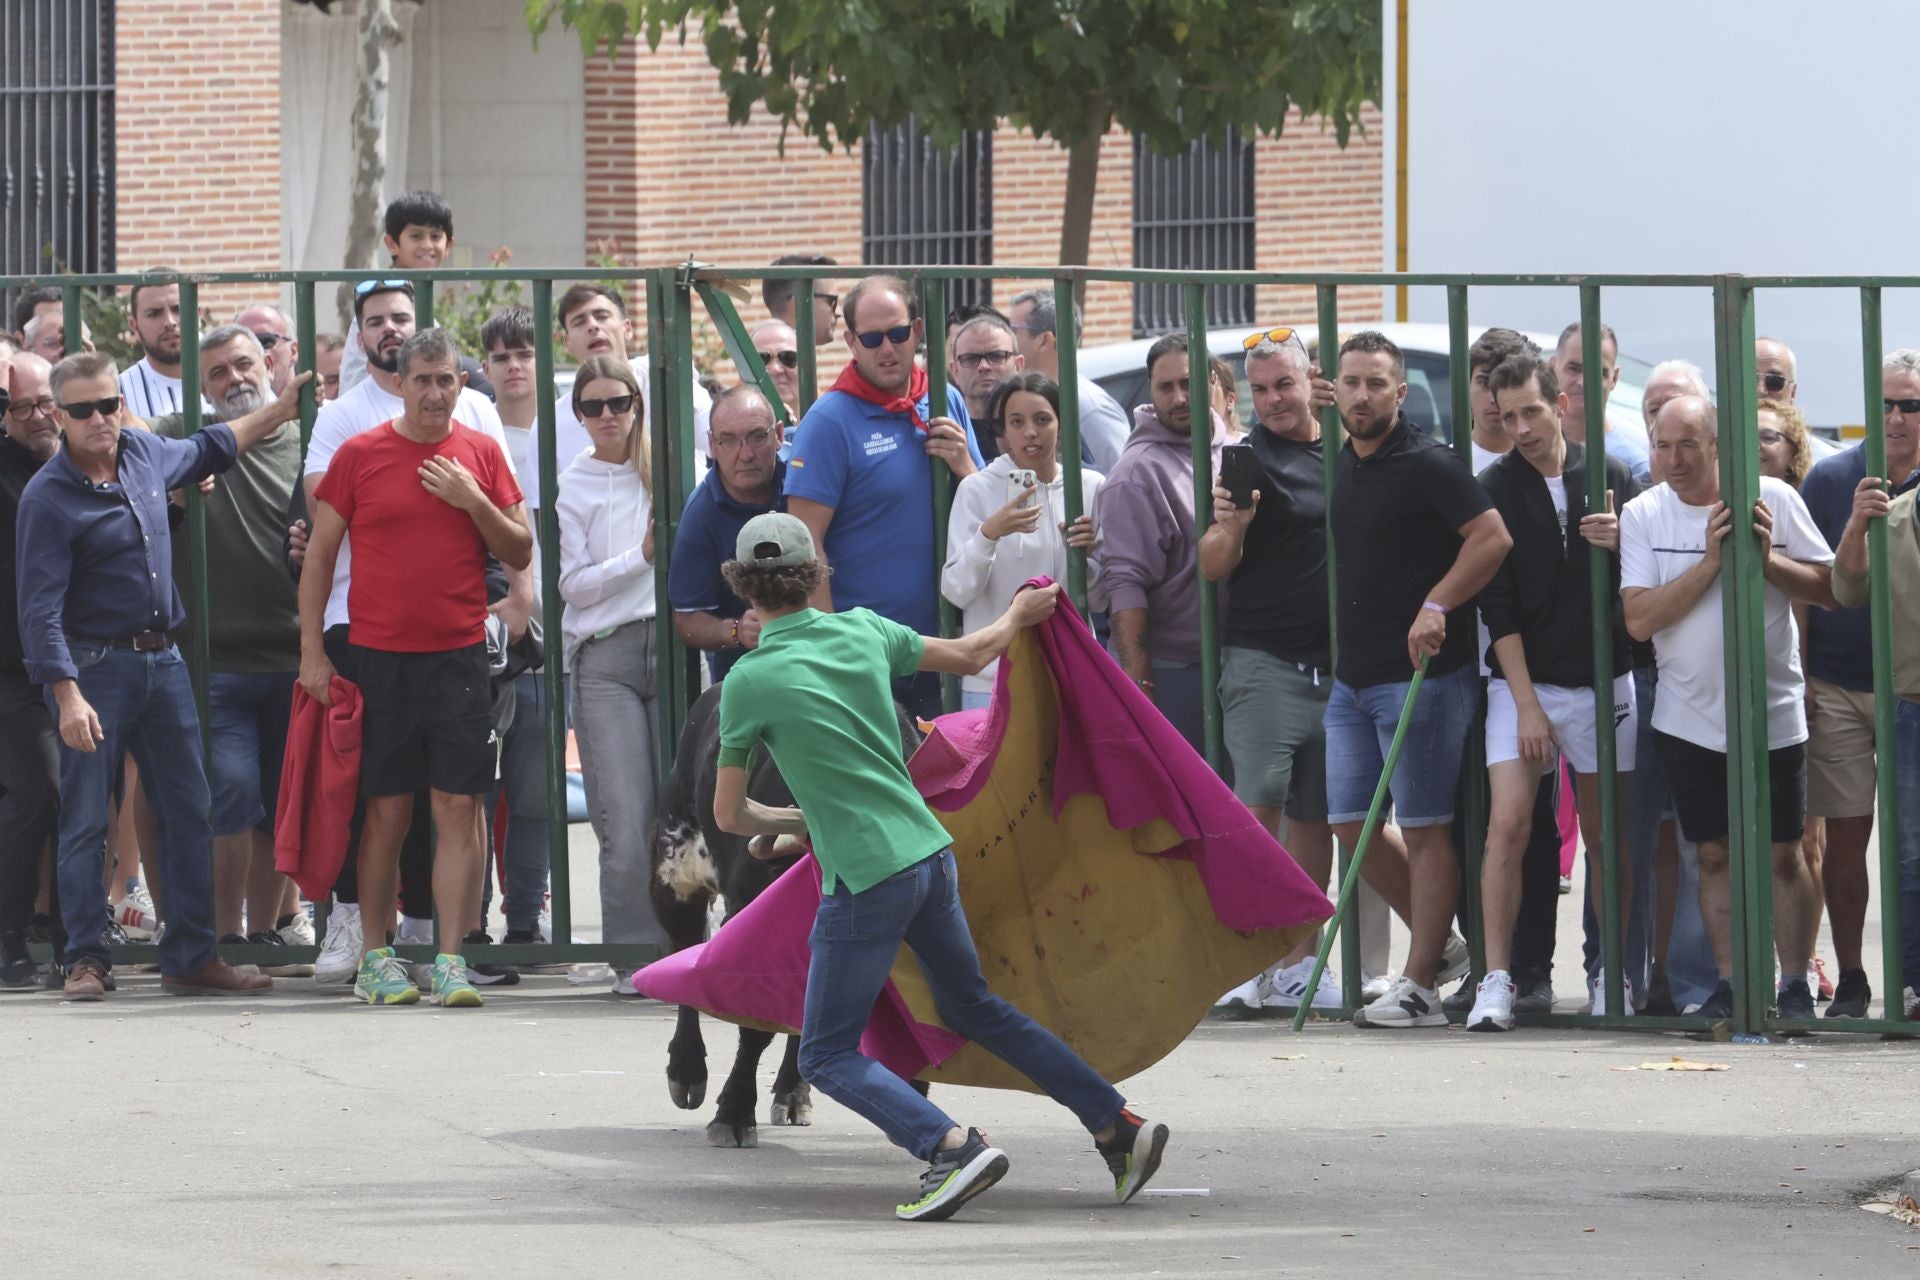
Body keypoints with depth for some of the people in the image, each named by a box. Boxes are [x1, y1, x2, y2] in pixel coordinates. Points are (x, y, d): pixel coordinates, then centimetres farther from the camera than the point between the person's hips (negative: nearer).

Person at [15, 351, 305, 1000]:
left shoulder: (146, 453, 6)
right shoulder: (49, 498, -13)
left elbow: (206, 449, 30)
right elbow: (41, 609, -16)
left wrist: (284, 407, 34)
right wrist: (67, 695, -25)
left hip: (163, 658, 6)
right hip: (95, 665, -6)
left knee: (189, 812, 6)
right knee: (85, 819, -3)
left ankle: (190, 958, 12)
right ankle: (86, 959, 4)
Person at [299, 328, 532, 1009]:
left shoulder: (481, 454, 7)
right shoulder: (359, 455, 3)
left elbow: (521, 553, 9)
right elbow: (319, 554, 6)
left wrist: (474, 502, -8)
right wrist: (313, 651, 0)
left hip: (459, 656, 1)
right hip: (379, 658, -1)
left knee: (459, 808, -4)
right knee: (386, 811, 1)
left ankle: (451, 959, -3)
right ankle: (375, 956, 9)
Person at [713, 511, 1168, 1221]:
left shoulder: (750, 681, -11)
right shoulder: (861, 629, 3)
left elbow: (729, 815, 0)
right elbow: (969, 656, 19)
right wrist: (1019, 615, 40)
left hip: (865, 881, -7)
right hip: (931, 854, 7)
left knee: (829, 1056, 1)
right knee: (974, 1007, 24)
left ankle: (952, 1148, -20)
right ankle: (1118, 1125, 23)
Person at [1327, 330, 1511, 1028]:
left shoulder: (1427, 464, -11)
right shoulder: (1345, 462, 13)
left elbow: (1493, 536, -18)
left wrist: (1436, 606, -21)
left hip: (1420, 673, -9)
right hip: (1352, 675, 9)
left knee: (1424, 830, -3)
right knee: (1350, 821, 8)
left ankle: (1419, 985, -1)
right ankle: (1439, 944, 22)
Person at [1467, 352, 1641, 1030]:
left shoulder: (1610, 477, 5)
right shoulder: (1493, 490, -2)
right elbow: (1498, 605, -5)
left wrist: (1622, 543, -12)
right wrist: (1527, 702, -11)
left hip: (1603, 679, 2)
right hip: (1522, 681, -2)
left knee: (1607, 835, 5)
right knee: (1507, 822, -14)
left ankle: (1611, 974, 15)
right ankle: (1496, 981, -13)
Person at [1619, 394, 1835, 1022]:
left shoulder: (1772, 499, -6)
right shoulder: (1643, 515, -3)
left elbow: (1830, 589, -3)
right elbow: (1639, 619, -12)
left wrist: (1767, 559, -19)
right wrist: (1711, 560, -20)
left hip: (1772, 715, -1)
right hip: (1689, 720, 1)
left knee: (1781, 853, 2)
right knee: (1714, 854, 6)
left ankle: (1796, 985, 9)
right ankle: (1728, 982, 13)